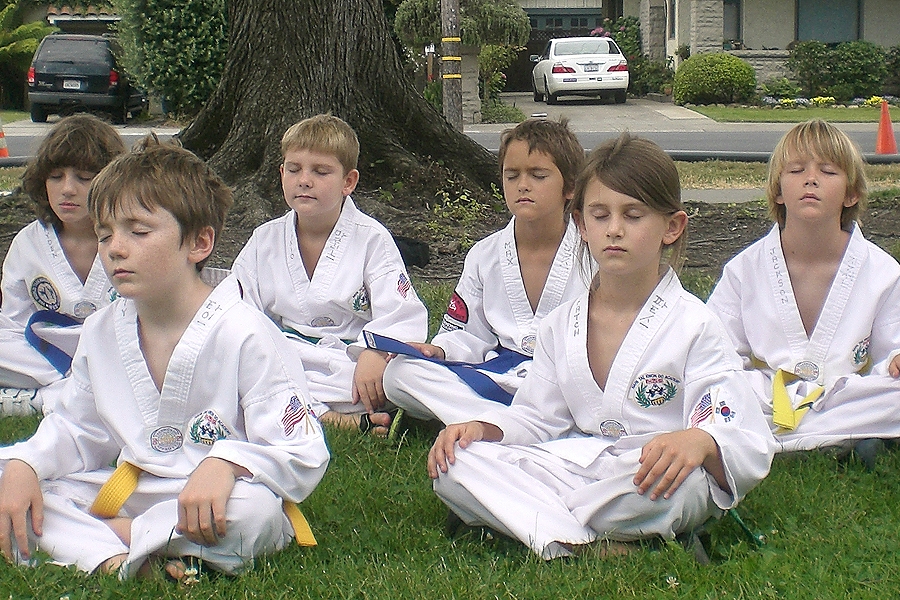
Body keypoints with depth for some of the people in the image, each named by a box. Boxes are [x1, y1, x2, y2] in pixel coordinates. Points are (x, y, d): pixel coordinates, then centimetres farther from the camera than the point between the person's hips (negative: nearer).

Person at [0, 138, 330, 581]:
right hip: (126, 492, 6)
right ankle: (114, 557, -27)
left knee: (256, 510, -39)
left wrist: (227, 461, -38)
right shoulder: (100, 332, 6)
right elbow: (78, 432, 16)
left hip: (212, 508, -5)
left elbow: (303, 453, -18)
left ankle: (91, 534, -21)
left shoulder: (244, 333, -15)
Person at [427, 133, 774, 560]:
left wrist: (700, 442, -37)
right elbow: (537, 419, 20)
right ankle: (569, 544, -31)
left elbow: (746, 443, -13)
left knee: (680, 475, -41)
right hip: (577, 467, 5)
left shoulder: (692, 325, -5)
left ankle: (522, 516, -20)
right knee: (454, 464, -13)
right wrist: (483, 428, -2)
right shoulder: (562, 326, 11)